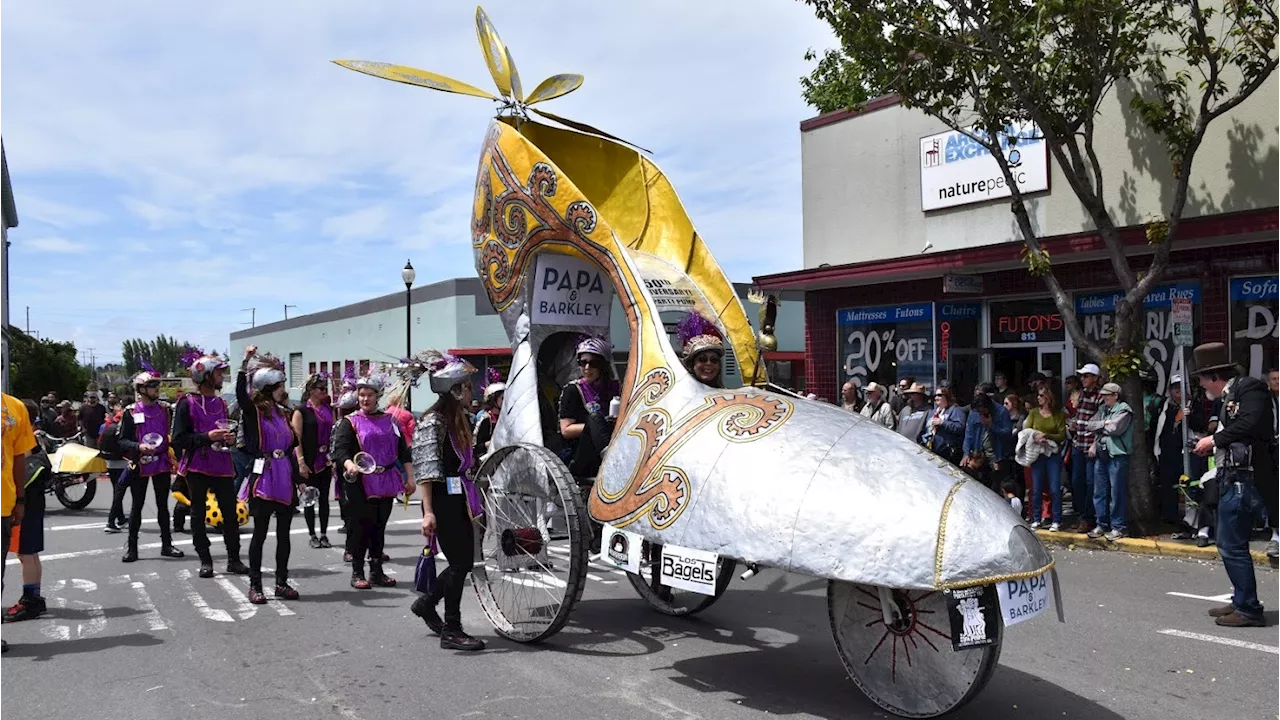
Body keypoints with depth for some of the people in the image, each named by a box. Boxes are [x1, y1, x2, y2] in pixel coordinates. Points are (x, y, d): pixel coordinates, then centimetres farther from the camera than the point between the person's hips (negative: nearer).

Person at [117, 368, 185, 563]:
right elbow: (122, 441, -5)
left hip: (162, 463, 4)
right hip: (140, 465, -3)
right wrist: (138, 447, -22)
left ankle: (166, 544, 15)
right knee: (137, 505, 2)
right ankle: (131, 547, 10)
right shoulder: (131, 412, -4)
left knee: (163, 504, 8)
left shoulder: (164, 410, 9)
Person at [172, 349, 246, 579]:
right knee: (198, 513, 5)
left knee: (230, 512, 0)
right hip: (197, 467, -4)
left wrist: (228, 437, 4)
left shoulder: (220, 402, 13)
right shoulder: (187, 404, -6)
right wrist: (207, 437, -20)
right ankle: (205, 561, 13)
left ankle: (234, 559, 7)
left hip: (222, 465, 5)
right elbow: (179, 439, -10)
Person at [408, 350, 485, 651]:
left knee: (464, 561, 12)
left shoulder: (461, 419, 14)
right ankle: (451, 631, 6)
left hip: (460, 499, 9)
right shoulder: (433, 421, -13)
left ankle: (426, 602, 32)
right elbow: (425, 471, -17)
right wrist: (428, 512, -22)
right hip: (443, 500, -9)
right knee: (460, 562, -5)